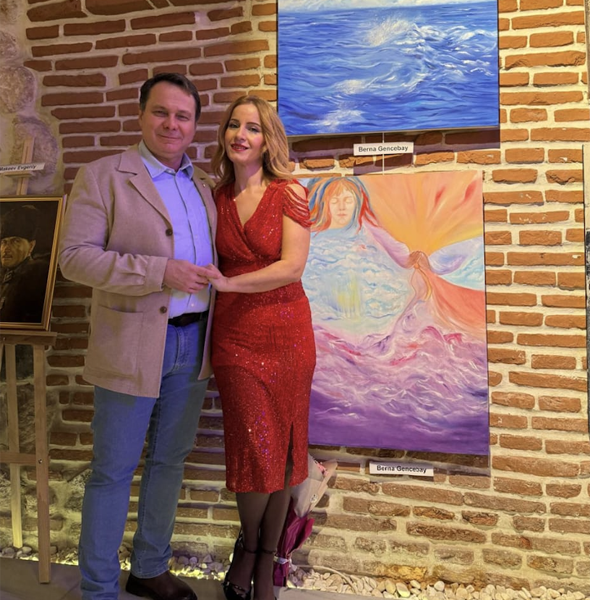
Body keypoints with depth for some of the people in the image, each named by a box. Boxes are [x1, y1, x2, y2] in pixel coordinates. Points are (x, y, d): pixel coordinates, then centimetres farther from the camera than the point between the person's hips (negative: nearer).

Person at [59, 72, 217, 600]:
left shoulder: (204, 183, 12)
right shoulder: (102, 177, -4)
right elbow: (75, 256, -13)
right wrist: (159, 272, -22)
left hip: (193, 342, 6)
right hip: (133, 347, -5)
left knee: (169, 461, 17)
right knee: (113, 472, 6)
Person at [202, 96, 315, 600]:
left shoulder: (289, 193, -1)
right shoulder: (217, 198, 9)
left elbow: (293, 265, -11)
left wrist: (230, 283, -19)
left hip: (286, 331, -1)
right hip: (234, 333, 2)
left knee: (282, 447, 6)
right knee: (254, 448, 2)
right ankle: (248, 545, 32)